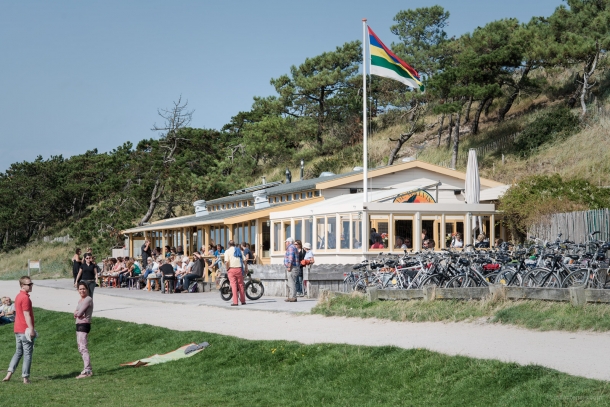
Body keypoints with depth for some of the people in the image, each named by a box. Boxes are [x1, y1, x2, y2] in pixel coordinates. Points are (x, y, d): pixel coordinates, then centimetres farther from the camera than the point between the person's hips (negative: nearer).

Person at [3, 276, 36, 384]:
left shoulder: (18, 296, 14)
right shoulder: (25, 298, -15)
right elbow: (27, 315, -19)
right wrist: (31, 329, -20)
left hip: (18, 330, 9)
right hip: (25, 330, -9)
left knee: (18, 352, 16)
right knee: (27, 354, -1)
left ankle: (9, 374, 10)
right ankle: (25, 378, 0)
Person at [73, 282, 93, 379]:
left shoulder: (88, 299, -13)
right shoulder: (80, 300, 18)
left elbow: (79, 313, -19)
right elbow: (76, 314, 10)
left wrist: (76, 313, 3)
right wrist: (77, 313, -11)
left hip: (84, 325, -10)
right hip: (79, 325, 10)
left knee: (83, 348, -16)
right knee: (80, 348, 14)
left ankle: (87, 371, -20)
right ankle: (88, 370, 20)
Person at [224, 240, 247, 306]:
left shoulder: (227, 251, 0)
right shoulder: (239, 250, 11)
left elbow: (227, 262, -12)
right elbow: (244, 261, 6)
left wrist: (227, 269, 0)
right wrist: (246, 269, 16)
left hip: (231, 269, -3)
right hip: (239, 269, 3)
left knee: (233, 285, -3)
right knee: (240, 285, 11)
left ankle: (235, 302, -7)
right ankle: (243, 301, 16)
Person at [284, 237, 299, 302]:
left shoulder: (291, 247, -11)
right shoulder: (293, 247, 22)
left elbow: (291, 257, -21)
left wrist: (289, 266, -23)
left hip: (291, 268, -11)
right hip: (291, 269, 11)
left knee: (291, 283, -12)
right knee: (289, 283, 14)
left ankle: (293, 297, -13)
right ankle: (290, 297, 17)